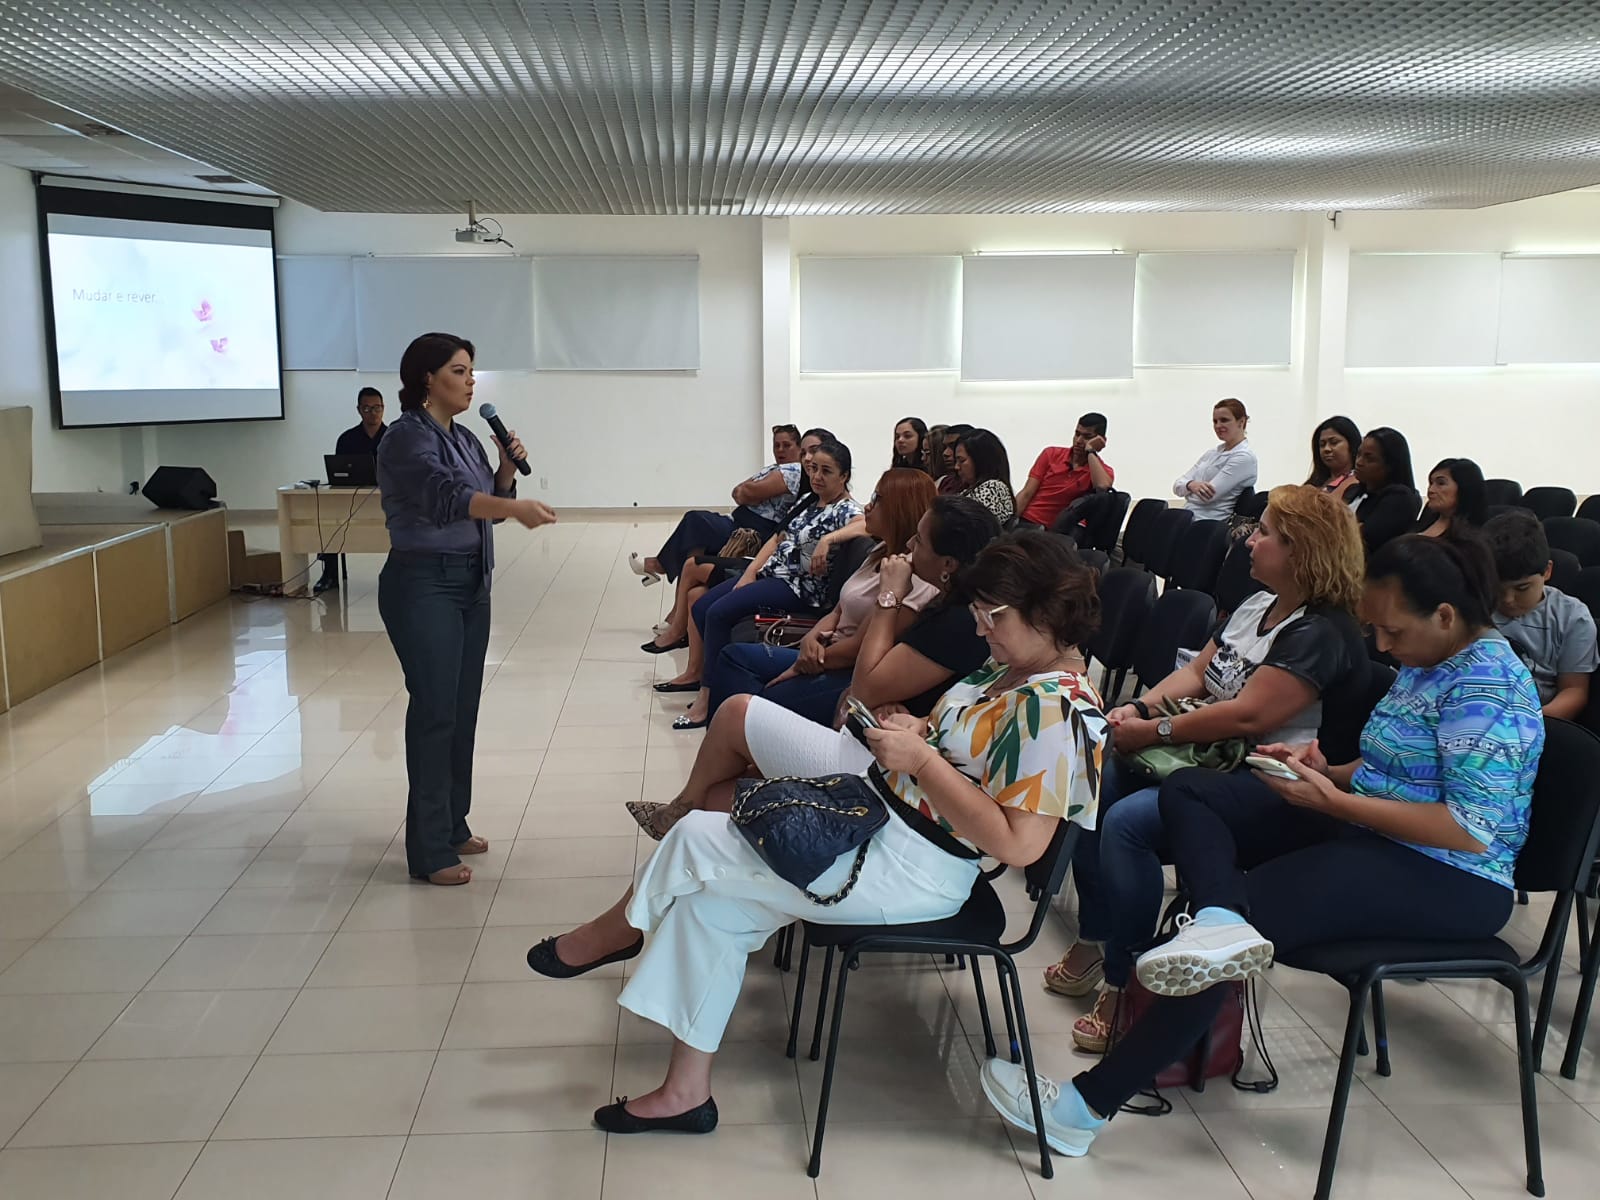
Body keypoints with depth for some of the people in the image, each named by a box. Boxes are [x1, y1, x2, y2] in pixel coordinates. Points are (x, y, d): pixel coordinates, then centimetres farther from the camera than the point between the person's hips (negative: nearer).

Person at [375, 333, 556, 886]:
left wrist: (507, 470, 0)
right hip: (424, 585, -8)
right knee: (434, 712, -9)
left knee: (463, 710, 10)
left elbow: (488, 504, 18)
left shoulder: (465, 438, 14)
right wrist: (515, 507, -43)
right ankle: (429, 851, -3)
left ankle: (453, 825, 22)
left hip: (470, 583, 8)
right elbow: (446, 497, -29)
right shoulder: (407, 438, -12)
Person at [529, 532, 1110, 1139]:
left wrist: (921, 758, -27)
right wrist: (919, 729, -2)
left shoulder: (1056, 713, -25)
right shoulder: (1016, 667, 3)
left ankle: (617, 929, 21)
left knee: (696, 842, -14)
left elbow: (1018, 844, -32)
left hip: (912, 867, -10)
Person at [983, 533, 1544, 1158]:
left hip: (1447, 882, -10)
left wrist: (1331, 800, -21)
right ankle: (1220, 920, -34)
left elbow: (1475, 830, -24)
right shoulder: (1429, 662, 12)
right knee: (1188, 790, -1)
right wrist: (1328, 770, 1)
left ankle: (1086, 1105, -22)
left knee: (1247, 913, -26)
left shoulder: (1487, 685, -18)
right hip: (1368, 832, 10)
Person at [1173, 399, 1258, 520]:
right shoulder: (1213, 452, 18)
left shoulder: (1244, 457, -7)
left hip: (1208, 523, -8)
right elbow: (1177, 485, 10)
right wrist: (1191, 485, -14)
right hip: (1185, 517, 8)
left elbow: (1207, 496, -15)